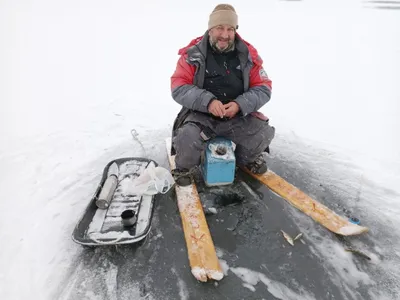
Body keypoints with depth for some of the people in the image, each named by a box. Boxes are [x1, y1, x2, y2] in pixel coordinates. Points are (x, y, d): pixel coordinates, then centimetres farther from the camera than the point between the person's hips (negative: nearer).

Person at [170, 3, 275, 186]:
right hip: (201, 115, -2)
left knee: (264, 133, -17)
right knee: (187, 138, -30)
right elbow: (178, 88, -11)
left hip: (238, 116, 3)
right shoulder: (194, 54, -7)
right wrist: (208, 101, -27)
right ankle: (183, 169, 6)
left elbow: (263, 88, -1)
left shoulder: (248, 54, -1)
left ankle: (247, 158, 19)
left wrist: (240, 105, -20)